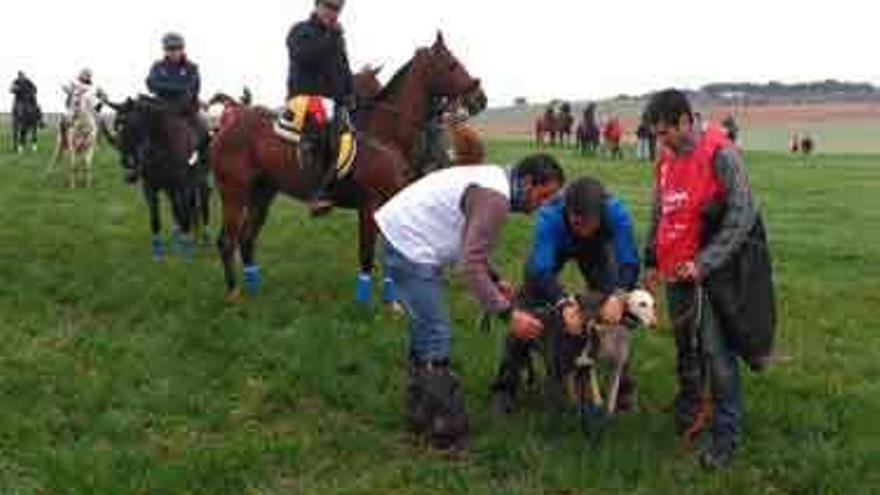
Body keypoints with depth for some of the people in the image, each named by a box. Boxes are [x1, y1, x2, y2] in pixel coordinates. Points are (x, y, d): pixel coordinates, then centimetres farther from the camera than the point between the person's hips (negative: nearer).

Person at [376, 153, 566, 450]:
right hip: (410, 247, -11)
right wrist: (508, 314, -26)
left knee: (425, 329, 19)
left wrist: (495, 280, 13)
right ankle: (447, 433, -1)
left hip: (401, 234, 11)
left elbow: (470, 247, 20)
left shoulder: (494, 181, 10)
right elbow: (470, 267, -27)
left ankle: (421, 415, 31)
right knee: (436, 337, -8)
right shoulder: (495, 198, -22)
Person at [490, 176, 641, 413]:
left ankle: (621, 381, 8)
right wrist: (564, 303, -63)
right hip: (555, 247, -1)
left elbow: (629, 263, -39)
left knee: (612, 312, -11)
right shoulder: (548, 216, -43)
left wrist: (617, 296, -58)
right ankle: (506, 384, 2)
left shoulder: (616, 212, -39)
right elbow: (540, 269, -47)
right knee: (526, 310, -10)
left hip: (596, 248, 1)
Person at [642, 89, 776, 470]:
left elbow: (742, 216, -17)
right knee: (685, 350, 16)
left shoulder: (720, 155, -14)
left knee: (717, 355, -4)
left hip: (713, 273, -7)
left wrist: (704, 263, -19)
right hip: (676, 272, 7)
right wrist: (653, 260, 17)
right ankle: (688, 418, 33)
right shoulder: (666, 159, 9)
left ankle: (725, 435, 7)